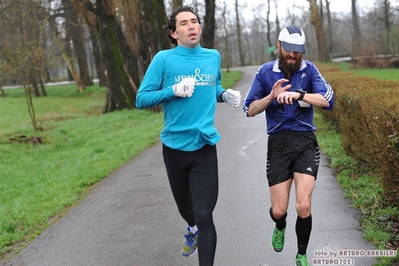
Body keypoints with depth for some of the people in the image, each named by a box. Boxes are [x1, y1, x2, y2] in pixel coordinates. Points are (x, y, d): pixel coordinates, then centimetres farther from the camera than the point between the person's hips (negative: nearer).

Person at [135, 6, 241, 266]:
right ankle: (193, 229, 56)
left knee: (204, 215, -9)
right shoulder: (164, 59, -6)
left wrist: (225, 95, 2)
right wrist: (174, 91, -20)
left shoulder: (213, 57, 4)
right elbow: (141, 99, -7)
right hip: (174, 146, 0)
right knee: (185, 206, 22)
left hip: (204, 146, 0)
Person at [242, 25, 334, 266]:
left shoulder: (308, 70, 0)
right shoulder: (266, 72, 2)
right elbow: (250, 110, 4)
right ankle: (280, 228, 41)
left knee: (304, 206, -10)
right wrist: (272, 96, -14)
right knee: (278, 210, 2)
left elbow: (327, 100, -14)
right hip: (278, 143, 1)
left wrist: (298, 95, -29)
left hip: (305, 141, -1)